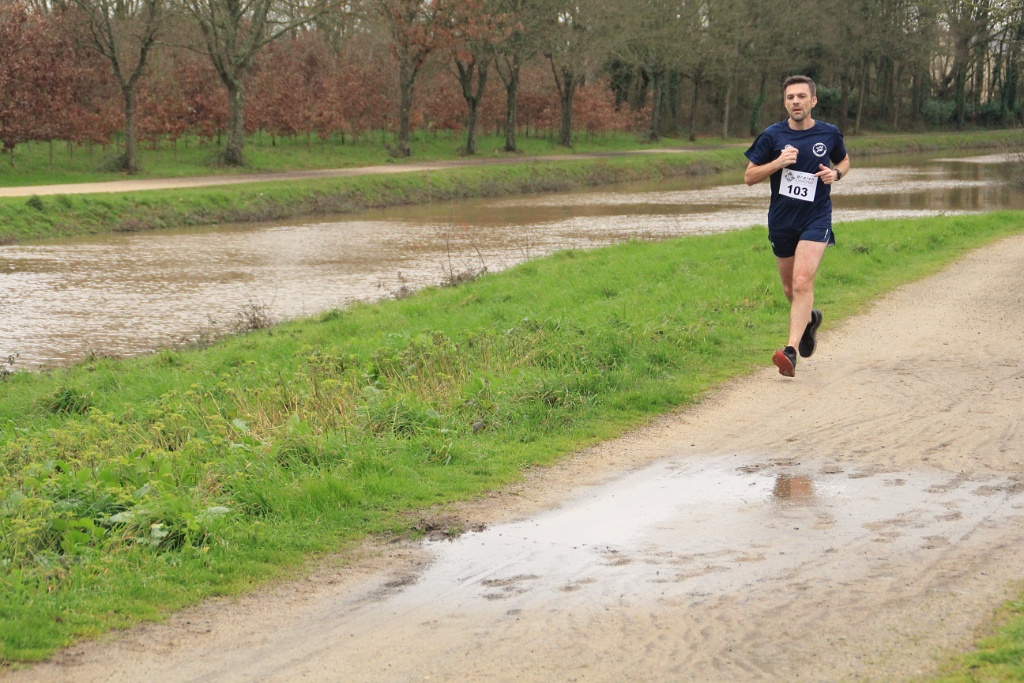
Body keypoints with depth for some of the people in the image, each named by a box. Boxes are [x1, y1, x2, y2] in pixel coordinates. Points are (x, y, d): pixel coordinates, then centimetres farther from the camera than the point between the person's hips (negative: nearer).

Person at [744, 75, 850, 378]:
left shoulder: (829, 134, 0)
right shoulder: (772, 136, -3)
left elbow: (844, 160, 20)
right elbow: (749, 176, -1)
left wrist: (835, 173, -4)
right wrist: (777, 163, -18)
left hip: (816, 218, -2)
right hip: (781, 220, 2)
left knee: (802, 282, -19)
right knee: (790, 289, 15)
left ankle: (790, 352, -24)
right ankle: (810, 318, 49)